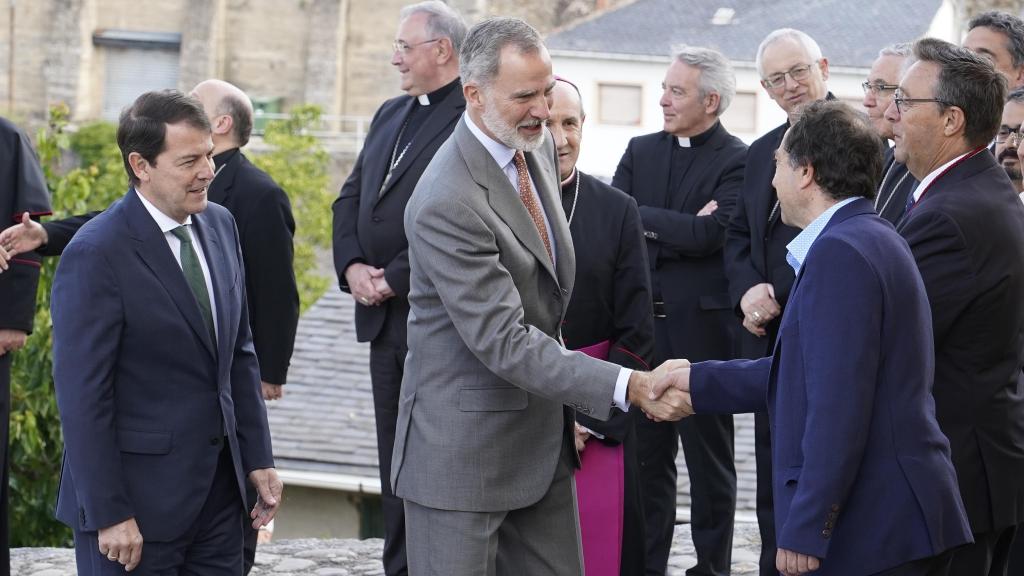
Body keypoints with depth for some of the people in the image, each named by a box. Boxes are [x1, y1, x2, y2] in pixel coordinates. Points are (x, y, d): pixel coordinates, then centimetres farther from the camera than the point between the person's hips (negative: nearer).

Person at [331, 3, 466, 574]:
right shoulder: (390, 115, 16)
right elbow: (352, 197, 16)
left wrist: (394, 279, -16)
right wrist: (352, 266, 0)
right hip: (384, 315, 8)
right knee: (394, 459, 13)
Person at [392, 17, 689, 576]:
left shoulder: (536, 147, 4)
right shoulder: (446, 203, -25)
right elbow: (505, 342, -26)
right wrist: (627, 386, -29)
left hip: (542, 437, 8)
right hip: (465, 442, -8)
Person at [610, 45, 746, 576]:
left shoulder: (736, 162, -7)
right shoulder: (641, 151, 10)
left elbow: (710, 234, -20)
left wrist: (643, 220, -10)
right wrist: (676, 231, -14)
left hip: (702, 328, -5)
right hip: (643, 326, 5)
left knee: (709, 460, 7)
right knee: (647, 455, 12)